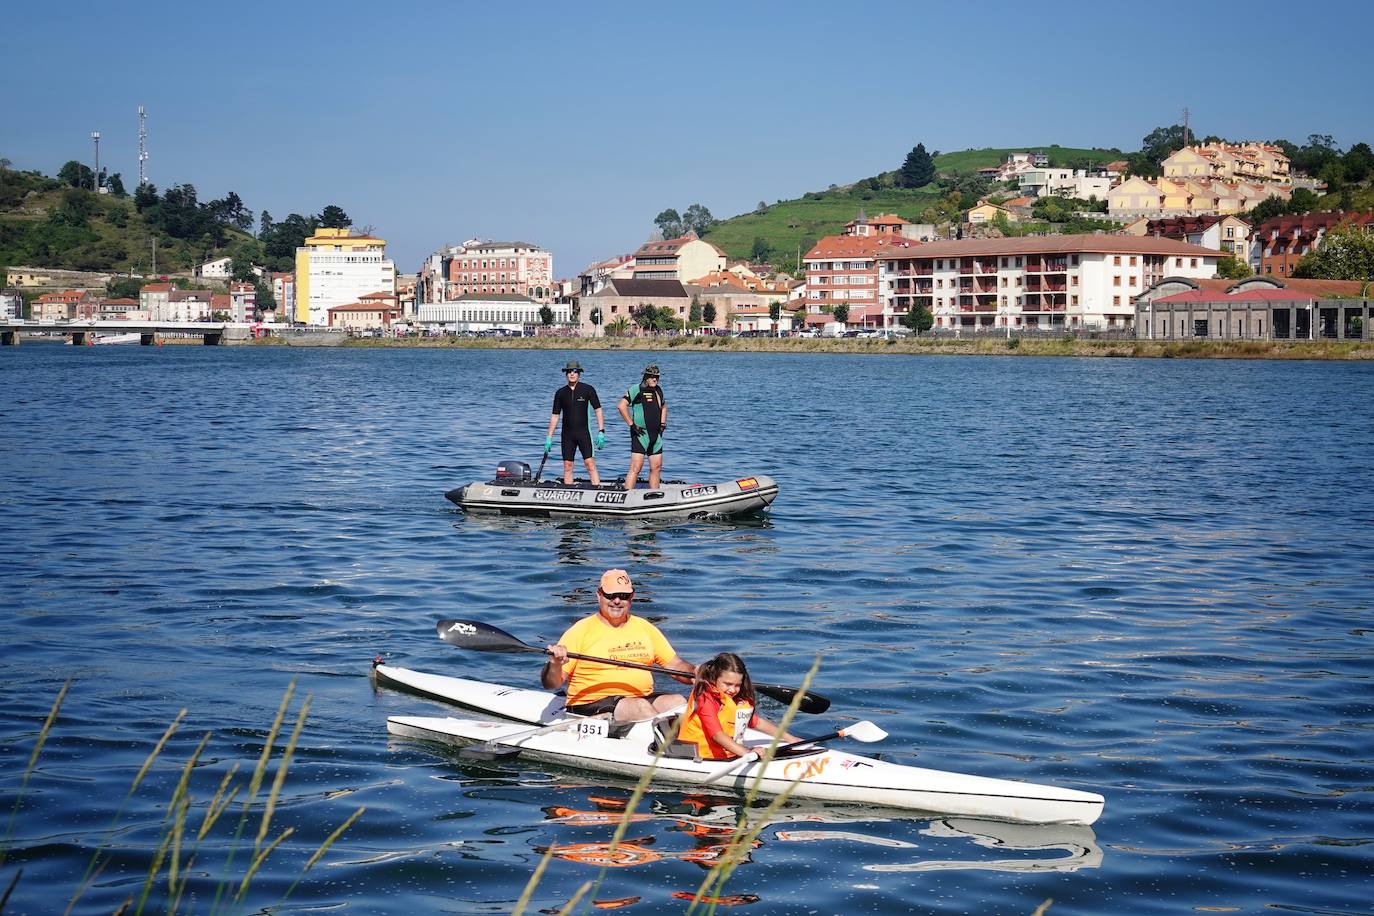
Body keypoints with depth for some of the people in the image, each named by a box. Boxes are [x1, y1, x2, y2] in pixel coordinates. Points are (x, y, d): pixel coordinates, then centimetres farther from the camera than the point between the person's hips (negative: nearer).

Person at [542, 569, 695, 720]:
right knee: (640, 706, -32)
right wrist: (554, 664, -26)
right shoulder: (581, 631, 0)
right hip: (591, 706, -5)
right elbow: (551, 684, -4)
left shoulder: (645, 628, 15)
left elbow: (675, 665, 19)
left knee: (677, 702, -23)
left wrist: (693, 672, -3)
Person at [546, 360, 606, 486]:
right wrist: (549, 438, 8)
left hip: (584, 432, -3)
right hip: (567, 434, 3)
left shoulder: (588, 390, -1)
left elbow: (598, 410, 0)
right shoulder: (560, 393, 6)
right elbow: (554, 416, 11)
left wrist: (601, 432, -9)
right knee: (567, 466, 3)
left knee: (590, 464, -11)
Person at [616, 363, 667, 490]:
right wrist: (632, 425, -16)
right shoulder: (637, 389, -8)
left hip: (656, 435, 8)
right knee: (636, 467, -14)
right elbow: (621, 406, -16)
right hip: (640, 433, -8)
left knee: (656, 467, 9)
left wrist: (663, 424, 19)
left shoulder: (658, 390, 16)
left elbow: (663, 407, 34)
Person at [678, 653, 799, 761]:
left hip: (727, 755, 8)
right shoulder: (706, 698, -14)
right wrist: (746, 752, -35)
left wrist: (790, 738, 18)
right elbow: (717, 734, -24)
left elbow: (757, 722, 23)